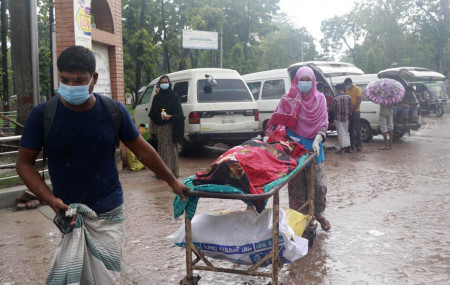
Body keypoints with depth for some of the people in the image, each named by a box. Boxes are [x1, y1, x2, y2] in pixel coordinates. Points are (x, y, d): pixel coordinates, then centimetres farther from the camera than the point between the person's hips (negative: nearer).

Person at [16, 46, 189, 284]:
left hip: (109, 213, 1)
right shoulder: (42, 115, -8)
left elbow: (143, 151, 6)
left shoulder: (114, 111, -6)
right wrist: (50, 199, -14)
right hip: (68, 212, -1)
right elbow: (25, 163, 0)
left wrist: (172, 181, 12)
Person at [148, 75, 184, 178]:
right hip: (160, 127, 4)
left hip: (170, 127, -4)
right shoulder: (156, 97, 13)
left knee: (171, 148, -5)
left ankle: (172, 171, -1)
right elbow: (153, 114, 13)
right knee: (161, 149, 5)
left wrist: (170, 116, -22)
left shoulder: (174, 96, 2)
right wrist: (153, 130, 7)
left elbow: (178, 112, -2)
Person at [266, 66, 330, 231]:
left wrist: (317, 140, -12)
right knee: (297, 185, 4)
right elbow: (276, 121, -1)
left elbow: (324, 123, 2)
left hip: (313, 148, 2)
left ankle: (318, 213, 25)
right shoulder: (289, 100, -3)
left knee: (319, 184, 2)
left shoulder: (319, 99, 4)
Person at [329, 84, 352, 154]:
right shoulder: (348, 97, -2)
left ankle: (342, 148, 1)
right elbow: (350, 108, 4)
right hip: (346, 118, 5)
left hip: (338, 118, -5)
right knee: (346, 132, 16)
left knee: (341, 133, 0)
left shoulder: (336, 99, -17)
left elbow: (331, 110, -10)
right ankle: (348, 147, 16)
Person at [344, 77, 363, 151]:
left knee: (357, 129, -7)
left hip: (355, 111, -6)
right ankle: (352, 144, 15)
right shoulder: (347, 90, 13)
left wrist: (353, 109, -16)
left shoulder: (357, 89, -5)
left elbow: (359, 101, -11)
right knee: (350, 129, 9)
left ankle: (359, 145, -6)